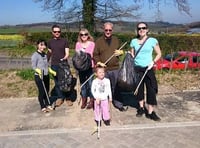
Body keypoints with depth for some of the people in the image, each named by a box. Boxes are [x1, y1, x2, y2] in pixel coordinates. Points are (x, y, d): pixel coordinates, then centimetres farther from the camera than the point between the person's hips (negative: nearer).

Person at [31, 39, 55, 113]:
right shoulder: (35, 55, -10)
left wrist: (52, 71, 14)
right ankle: (43, 107, 12)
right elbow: (33, 66, -13)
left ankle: (48, 105, 27)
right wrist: (39, 71, -30)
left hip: (46, 76, 7)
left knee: (47, 91, 13)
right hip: (39, 76, -6)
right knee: (41, 92, -1)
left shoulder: (45, 54, 11)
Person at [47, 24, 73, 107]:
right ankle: (60, 98, 20)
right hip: (54, 65, 2)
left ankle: (68, 98, 14)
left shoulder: (64, 41, 0)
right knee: (57, 82, 7)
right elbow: (49, 53, 17)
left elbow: (67, 53, -4)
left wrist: (65, 57, -24)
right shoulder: (50, 42, 7)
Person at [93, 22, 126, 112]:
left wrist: (120, 52, -2)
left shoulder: (116, 40, 11)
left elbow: (121, 50, 22)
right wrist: (99, 62, -17)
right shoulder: (99, 41, 1)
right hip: (103, 69, -2)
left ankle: (118, 103, 27)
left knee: (116, 87, 12)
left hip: (115, 68, 3)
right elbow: (95, 54, 0)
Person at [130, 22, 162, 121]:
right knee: (139, 88, 9)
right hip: (137, 68, 2)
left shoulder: (152, 40, -3)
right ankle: (141, 107, 28)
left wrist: (153, 62, -12)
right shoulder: (134, 41, 5)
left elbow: (159, 54, 3)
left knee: (151, 89, -6)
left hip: (148, 68, -2)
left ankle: (150, 112, 3)